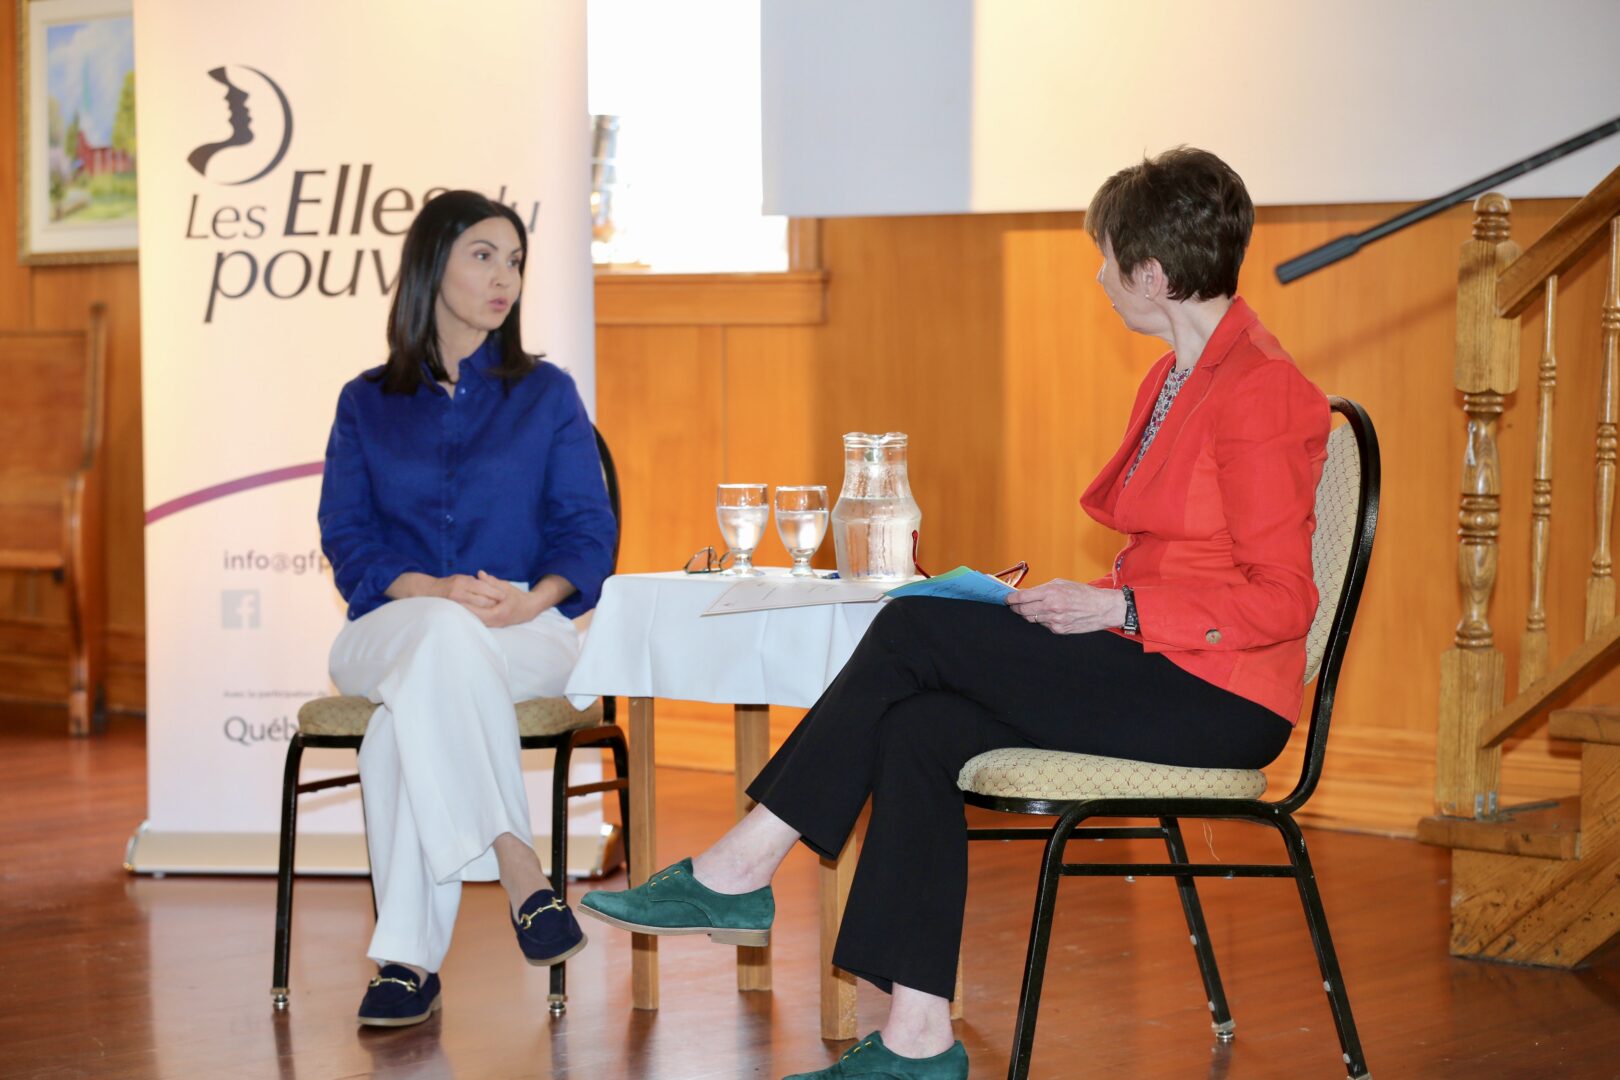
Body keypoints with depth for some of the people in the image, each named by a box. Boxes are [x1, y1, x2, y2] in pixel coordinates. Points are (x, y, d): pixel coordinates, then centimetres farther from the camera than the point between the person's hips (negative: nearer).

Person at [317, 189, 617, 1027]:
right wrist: (435, 591, -17)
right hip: (388, 631, 1)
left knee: (410, 709, -36)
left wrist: (535, 597, -19)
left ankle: (409, 956, -38)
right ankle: (517, 870, -43)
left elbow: (588, 531, 5)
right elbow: (346, 536, 4)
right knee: (444, 635, -39)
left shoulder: (546, 395, 14)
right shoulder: (367, 405, 15)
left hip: (528, 636, -1)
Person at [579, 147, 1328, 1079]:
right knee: (916, 729, -12)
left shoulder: (1256, 390, -14)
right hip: (1150, 675, 9)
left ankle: (738, 873, -9)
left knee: (916, 630, -17)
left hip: (1220, 703, -9)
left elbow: (1279, 601, -18)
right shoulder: (1174, 378, 18)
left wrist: (1115, 608, -17)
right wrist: (1076, 602, 6)